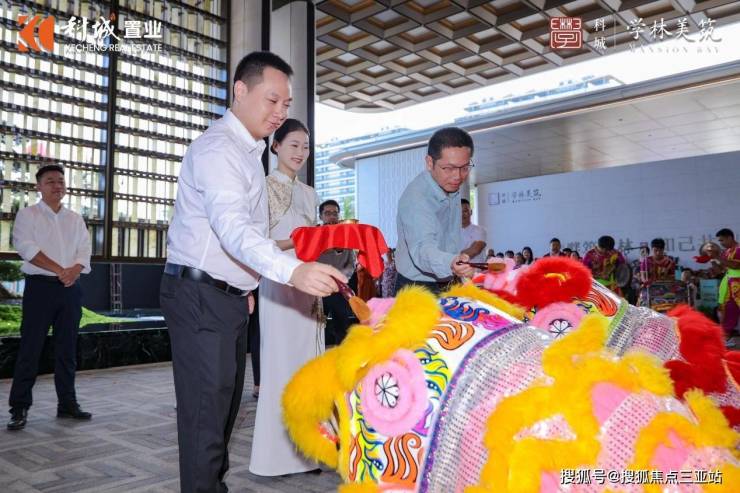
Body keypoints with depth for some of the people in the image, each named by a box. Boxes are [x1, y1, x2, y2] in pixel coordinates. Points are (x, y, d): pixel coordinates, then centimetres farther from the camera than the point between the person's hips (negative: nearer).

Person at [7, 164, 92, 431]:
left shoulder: (75, 219, 17)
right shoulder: (28, 214, 5)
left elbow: (85, 248, 7)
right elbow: (25, 246, -9)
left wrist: (74, 270, -14)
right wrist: (59, 270, -17)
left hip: (70, 289, 4)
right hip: (40, 287, -4)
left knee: (67, 349, 7)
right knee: (30, 348, -3)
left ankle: (67, 403, 14)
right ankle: (19, 408, 4)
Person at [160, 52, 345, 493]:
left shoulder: (248, 151, 15)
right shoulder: (218, 148, -17)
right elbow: (231, 225, -35)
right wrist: (292, 270, -50)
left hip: (229, 297, 10)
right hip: (200, 296, -10)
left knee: (225, 407, 17)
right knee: (206, 415, -7)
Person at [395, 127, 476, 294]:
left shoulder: (452, 186, -2)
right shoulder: (416, 198, -29)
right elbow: (422, 249, -43)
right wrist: (451, 264, -62)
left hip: (447, 286, 7)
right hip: (417, 289, -7)